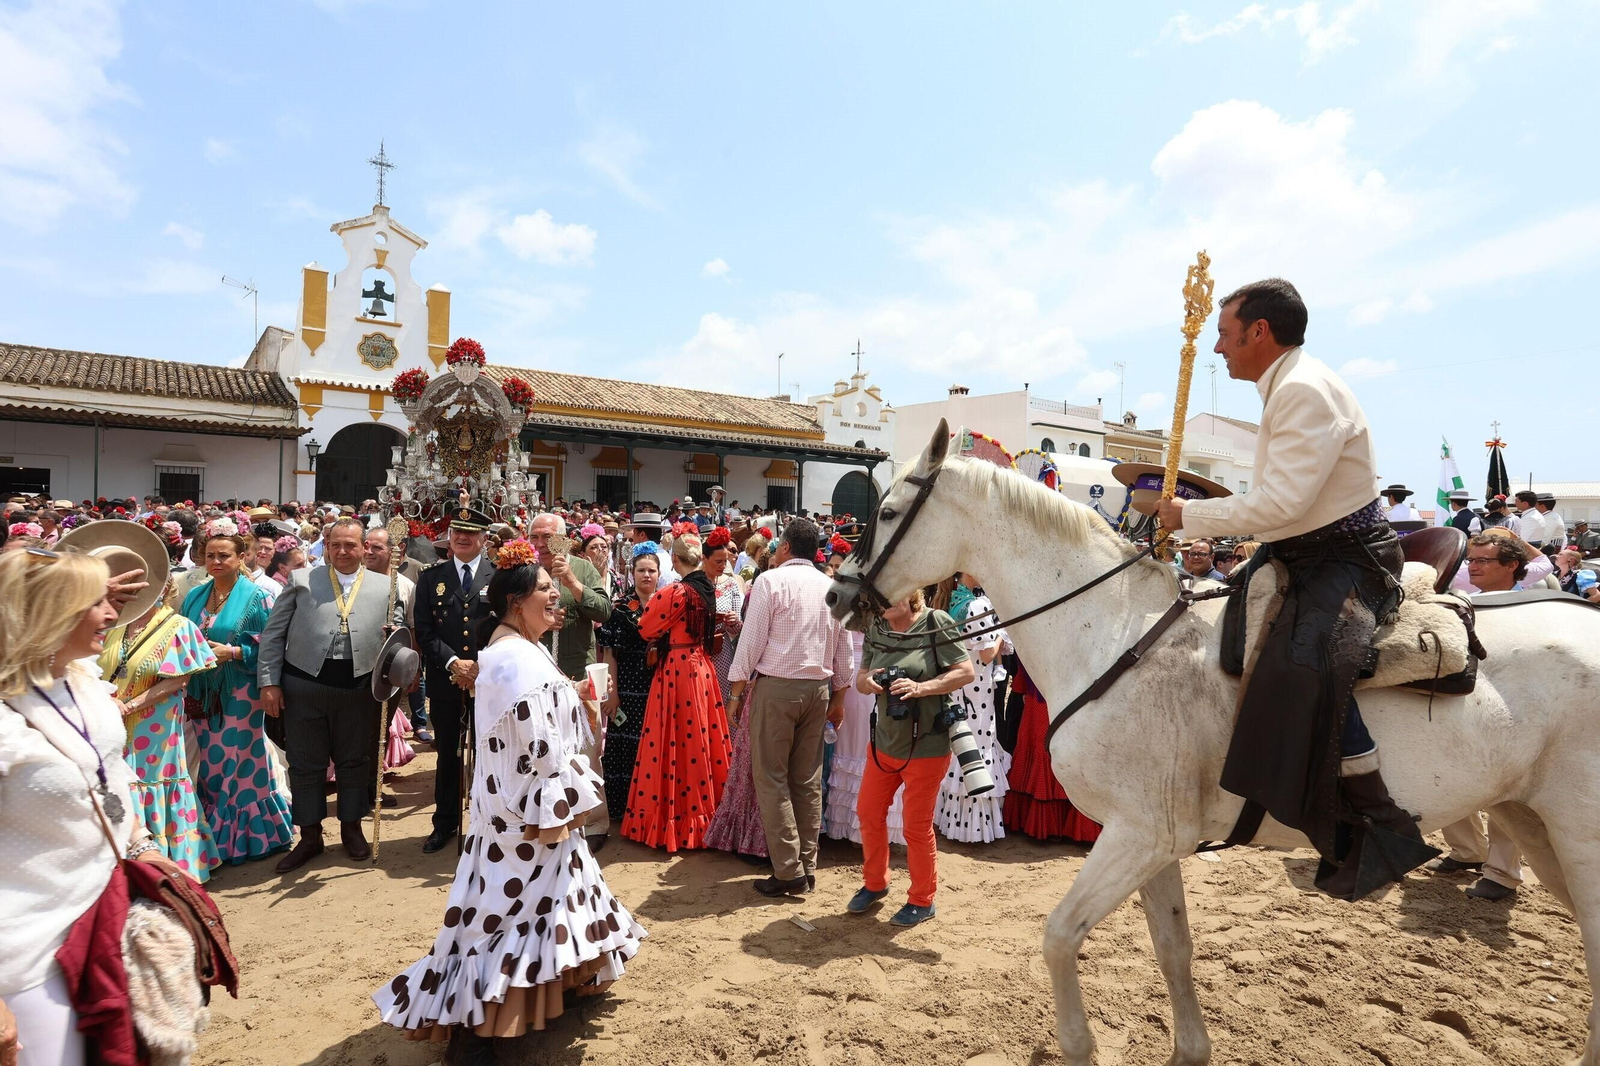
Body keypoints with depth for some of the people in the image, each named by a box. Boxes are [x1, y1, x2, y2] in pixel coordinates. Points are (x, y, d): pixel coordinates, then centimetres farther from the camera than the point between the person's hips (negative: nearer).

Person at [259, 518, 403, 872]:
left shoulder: (385, 587, 7)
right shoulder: (302, 580, 5)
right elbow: (273, 634, 5)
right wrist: (270, 681, -2)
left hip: (359, 686, 0)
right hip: (304, 683, 0)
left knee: (355, 760, 12)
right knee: (306, 762, 9)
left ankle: (351, 828, 30)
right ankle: (310, 836, 25)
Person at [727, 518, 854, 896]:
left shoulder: (771, 580, -7)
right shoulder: (831, 587, 8)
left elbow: (751, 641, -10)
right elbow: (843, 650, 12)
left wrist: (736, 692, -3)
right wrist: (839, 698, 20)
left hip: (775, 686, -5)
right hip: (818, 689, 5)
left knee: (772, 779, 1)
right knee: (808, 780, 11)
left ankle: (789, 871, 1)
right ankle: (807, 867, 17)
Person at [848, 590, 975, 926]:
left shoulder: (936, 623, -14)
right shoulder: (876, 628, 1)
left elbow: (967, 672, -16)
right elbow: (861, 676, 8)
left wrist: (920, 688, -27)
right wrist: (866, 680, -17)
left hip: (926, 745, -6)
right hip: (884, 740, 6)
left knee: (917, 826, 6)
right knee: (868, 813, 15)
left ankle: (922, 901, 27)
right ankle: (875, 883, 38)